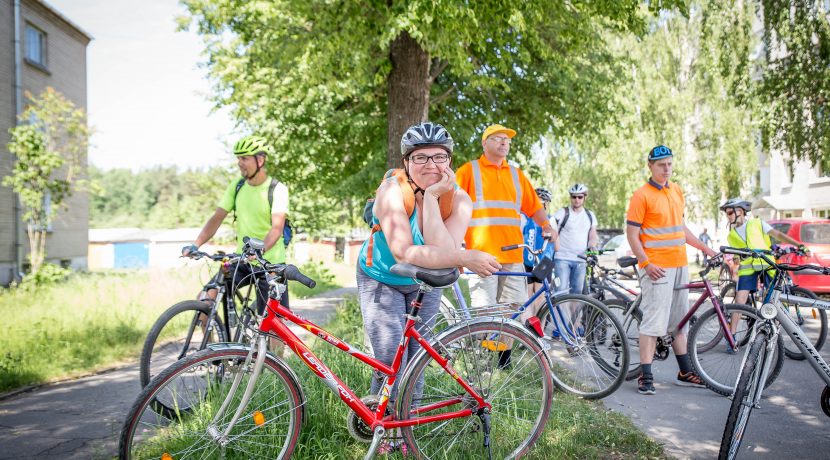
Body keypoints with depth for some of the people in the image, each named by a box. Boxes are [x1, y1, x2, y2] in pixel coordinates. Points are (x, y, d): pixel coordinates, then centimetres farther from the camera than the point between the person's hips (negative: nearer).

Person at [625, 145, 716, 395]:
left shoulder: (676, 191, 14)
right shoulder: (641, 195, -8)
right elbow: (632, 234, -10)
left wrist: (705, 248, 20)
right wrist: (646, 263, -19)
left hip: (680, 264, 7)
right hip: (656, 268, -7)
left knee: (680, 320, 15)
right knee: (654, 322, -8)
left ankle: (685, 372, 25)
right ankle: (645, 377, -3)